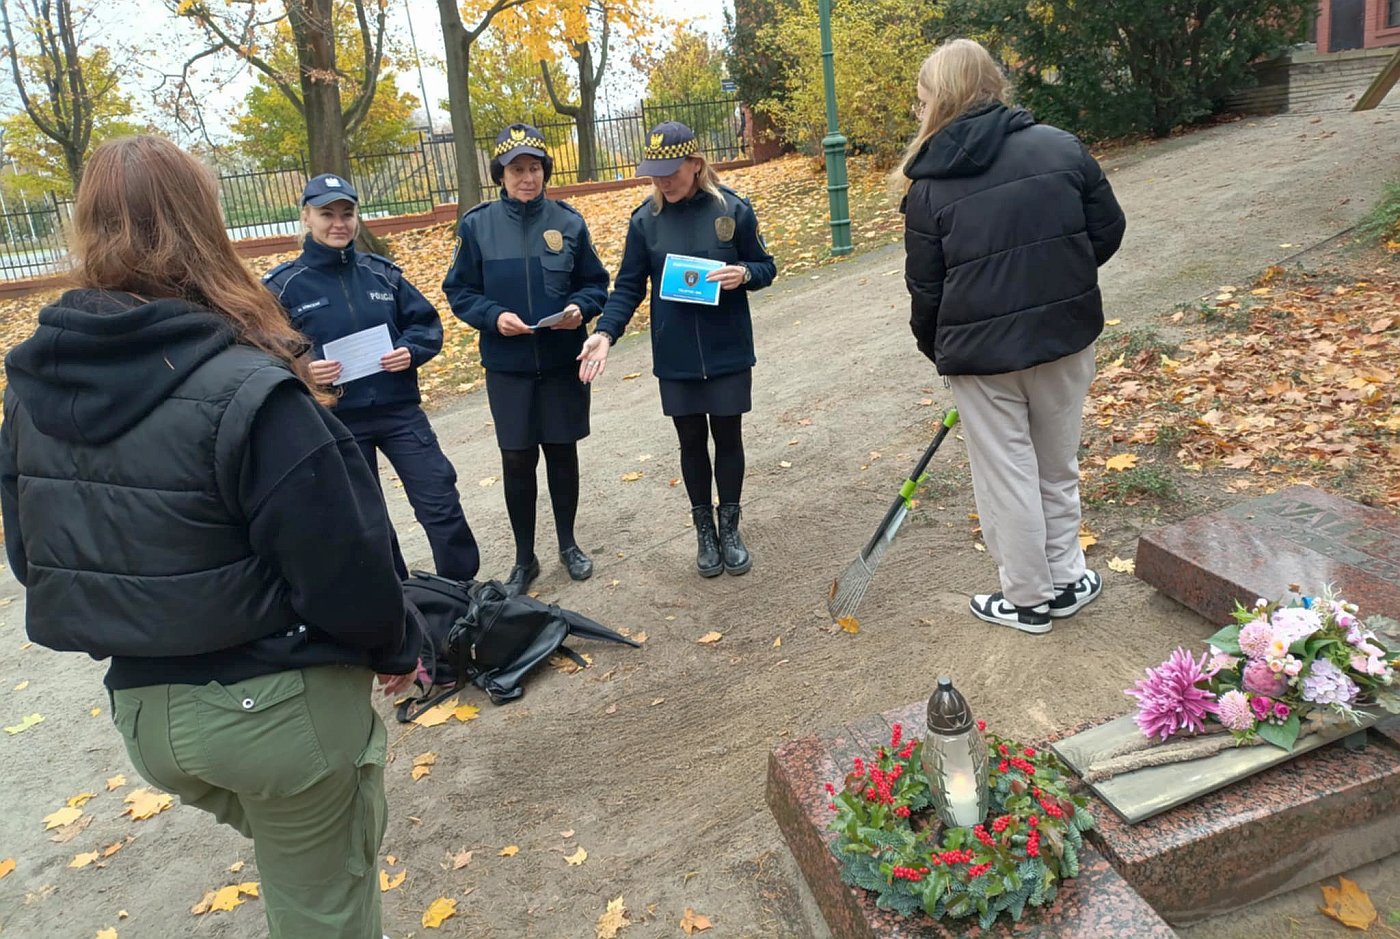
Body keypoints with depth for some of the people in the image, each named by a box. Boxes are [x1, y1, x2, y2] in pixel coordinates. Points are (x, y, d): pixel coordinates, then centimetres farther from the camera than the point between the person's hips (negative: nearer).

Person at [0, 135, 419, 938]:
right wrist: (395, 648, -2)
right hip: (278, 707, -5)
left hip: (141, 711, 6)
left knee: (294, 869, 32)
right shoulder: (245, 390, -25)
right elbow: (343, 563, -22)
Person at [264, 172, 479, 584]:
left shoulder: (382, 271, 3)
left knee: (441, 506, 1)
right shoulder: (282, 285, -4)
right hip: (335, 421, -1)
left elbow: (428, 325, 7)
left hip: (401, 410, 1)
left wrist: (411, 351, -14)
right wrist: (301, 370, -23)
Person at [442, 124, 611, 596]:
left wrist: (580, 307, -15)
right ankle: (524, 559, 21)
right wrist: (494, 316, -17)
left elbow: (596, 283, 6)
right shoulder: (476, 225, -4)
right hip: (507, 365, 0)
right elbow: (459, 291, 1)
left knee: (563, 452, 11)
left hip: (564, 361, 1)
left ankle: (568, 544, 30)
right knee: (517, 460, 5)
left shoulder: (568, 221, -2)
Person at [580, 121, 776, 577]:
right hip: (675, 359, 1)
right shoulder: (645, 220, -3)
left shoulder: (733, 209, -7)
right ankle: (704, 529, 28)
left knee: (728, 438, 10)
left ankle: (730, 528, 28)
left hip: (728, 353, -1)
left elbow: (766, 267, 2)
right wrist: (606, 332, -15)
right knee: (692, 442, 11)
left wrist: (744, 274, -20)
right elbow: (628, 286, 0)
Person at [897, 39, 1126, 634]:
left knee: (1006, 475, 11)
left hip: (981, 351, -3)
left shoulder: (930, 187, -7)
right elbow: (1107, 230, 4)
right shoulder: (1060, 147, -2)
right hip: (1065, 337, 3)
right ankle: (1065, 580, 33)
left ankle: (1028, 599, 24)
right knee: (1057, 465, 20)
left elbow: (926, 288, -3)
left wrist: (937, 349, 14)